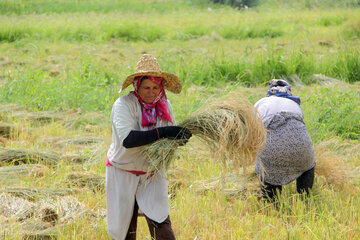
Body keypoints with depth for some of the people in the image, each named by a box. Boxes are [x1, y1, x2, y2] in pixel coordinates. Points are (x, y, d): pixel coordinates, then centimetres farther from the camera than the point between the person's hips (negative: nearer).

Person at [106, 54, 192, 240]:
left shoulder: (164, 106, -1)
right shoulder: (124, 105, -18)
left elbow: (171, 137, 10)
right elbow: (127, 139, -32)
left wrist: (180, 138, -15)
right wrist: (163, 133, -38)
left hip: (152, 175, 3)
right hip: (123, 173, -3)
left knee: (160, 222, -11)